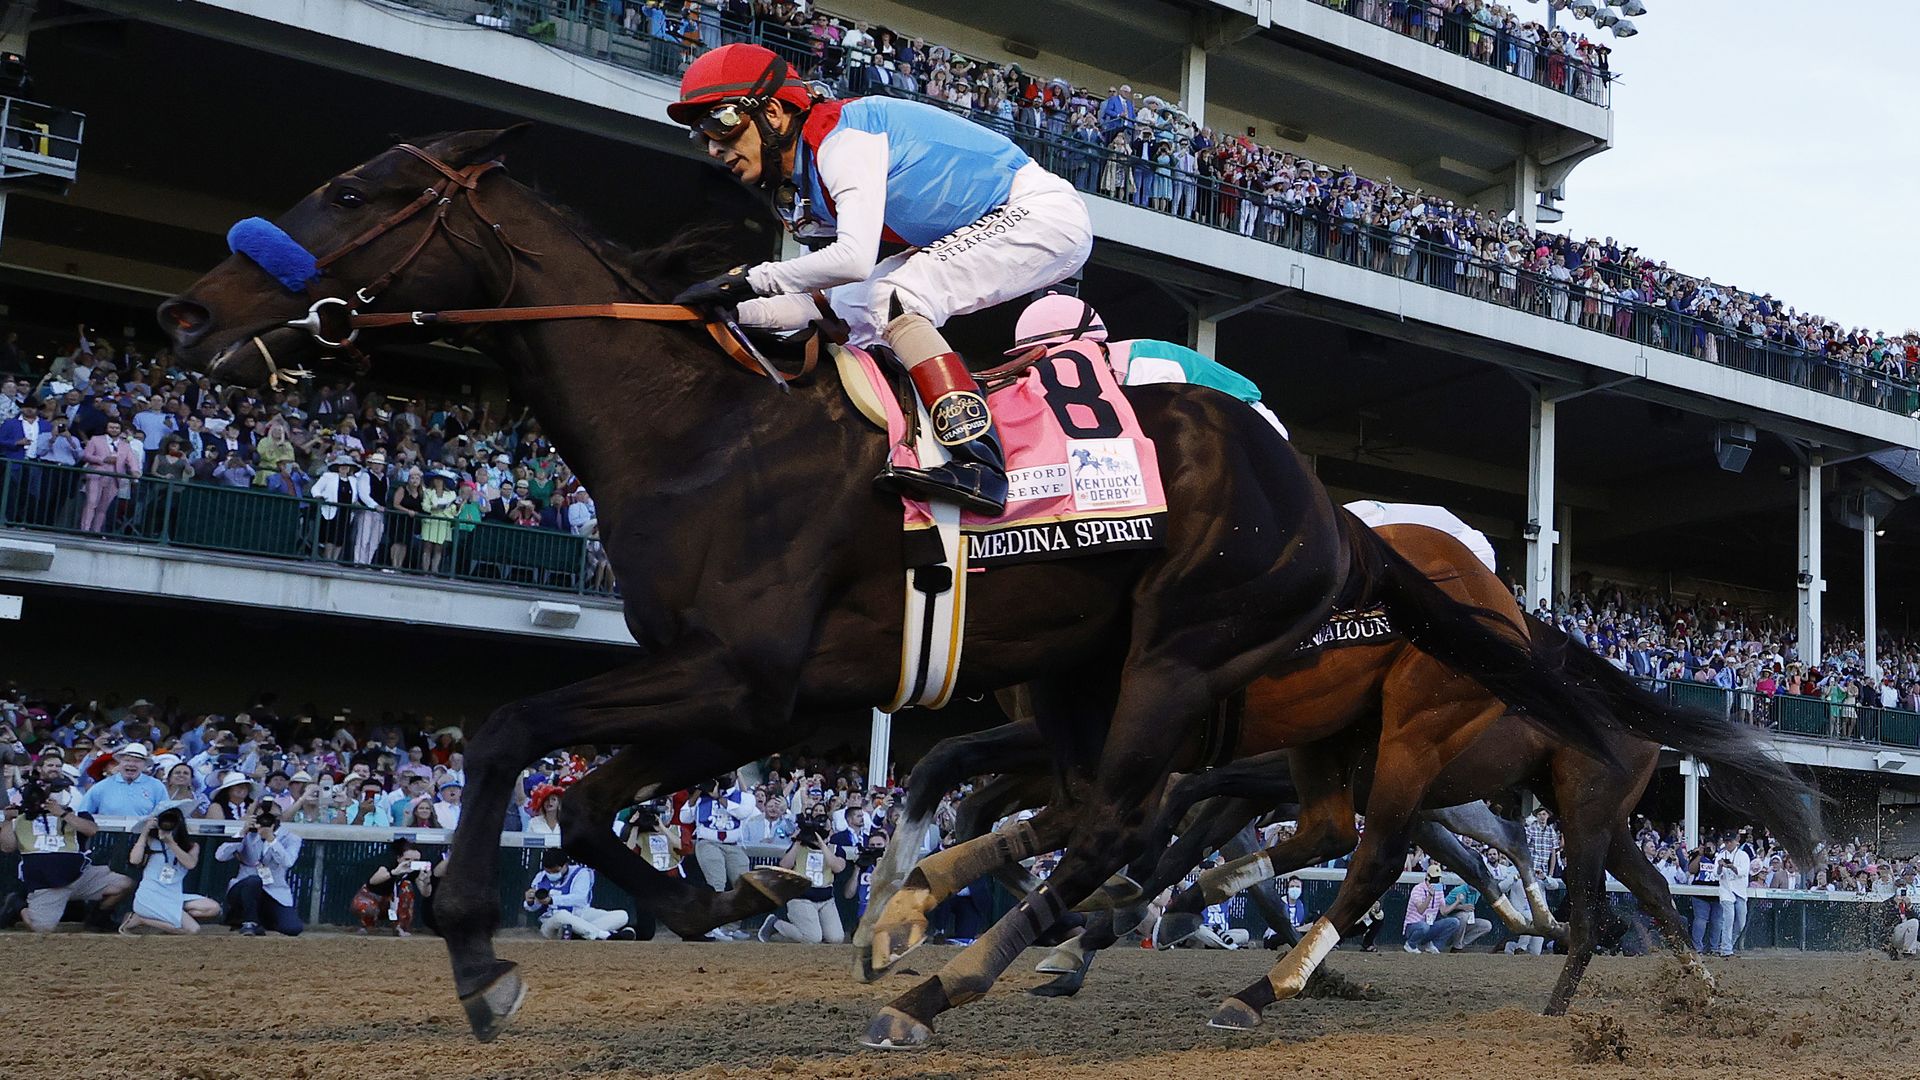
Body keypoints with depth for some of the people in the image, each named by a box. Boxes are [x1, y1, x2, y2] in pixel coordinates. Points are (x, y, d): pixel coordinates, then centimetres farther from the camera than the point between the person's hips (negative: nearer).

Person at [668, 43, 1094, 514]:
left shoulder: (843, 138, -22)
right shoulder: (801, 192, 7)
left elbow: (854, 257, -35)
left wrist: (749, 280, -26)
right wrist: (728, 308, -7)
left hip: (1040, 211, -10)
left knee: (894, 297, -25)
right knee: (848, 304, 8)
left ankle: (980, 463, -32)